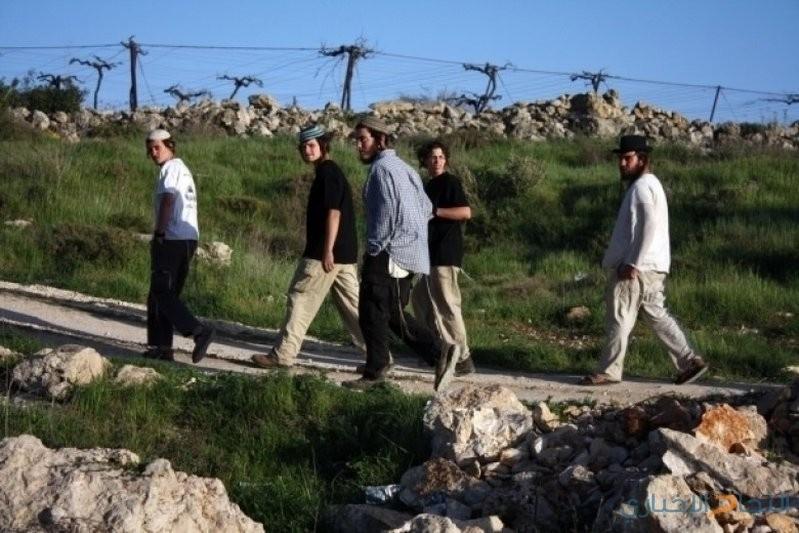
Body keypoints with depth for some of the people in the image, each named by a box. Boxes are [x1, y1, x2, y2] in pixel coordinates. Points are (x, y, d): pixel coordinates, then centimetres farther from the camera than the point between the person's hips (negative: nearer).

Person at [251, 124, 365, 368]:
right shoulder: (331, 172, 18)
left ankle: (283, 354, 1)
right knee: (351, 304, 9)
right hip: (344, 253, 10)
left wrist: (327, 251, -24)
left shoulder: (327, 172, -11)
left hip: (326, 253, -10)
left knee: (300, 299, -3)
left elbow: (333, 212, -20)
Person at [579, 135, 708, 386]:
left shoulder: (642, 186, -13)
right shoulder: (648, 184, 19)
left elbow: (649, 227, -22)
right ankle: (689, 362, 11)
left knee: (619, 319, -3)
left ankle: (608, 372, 4)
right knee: (657, 315, 12)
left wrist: (632, 263, -22)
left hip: (635, 268, -10)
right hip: (652, 268, 10)